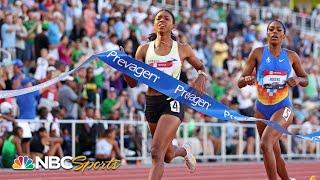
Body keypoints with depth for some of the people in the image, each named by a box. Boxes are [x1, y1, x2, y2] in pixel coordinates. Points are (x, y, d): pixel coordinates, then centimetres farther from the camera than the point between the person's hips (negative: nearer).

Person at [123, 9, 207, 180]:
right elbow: (133, 82, 5)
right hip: (151, 102, 4)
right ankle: (184, 150, 56)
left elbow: (201, 67, 20)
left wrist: (201, 76, -4)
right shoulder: (144, 49, 5)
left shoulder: (183, 49, 2)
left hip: (172, 102, -4)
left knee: (157, 153, -21)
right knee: (168, 155, 20)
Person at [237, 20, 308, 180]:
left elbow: (305, 80, 15)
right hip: (262, 109, 2)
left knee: (266, 143, -26)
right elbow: (240, 83, -3)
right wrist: (246, 79, -26)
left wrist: (298, 80, -9)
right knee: (275, 154, 12)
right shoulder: (258, 53, -1)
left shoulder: (291, 56, 1)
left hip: (283, 108, -2)